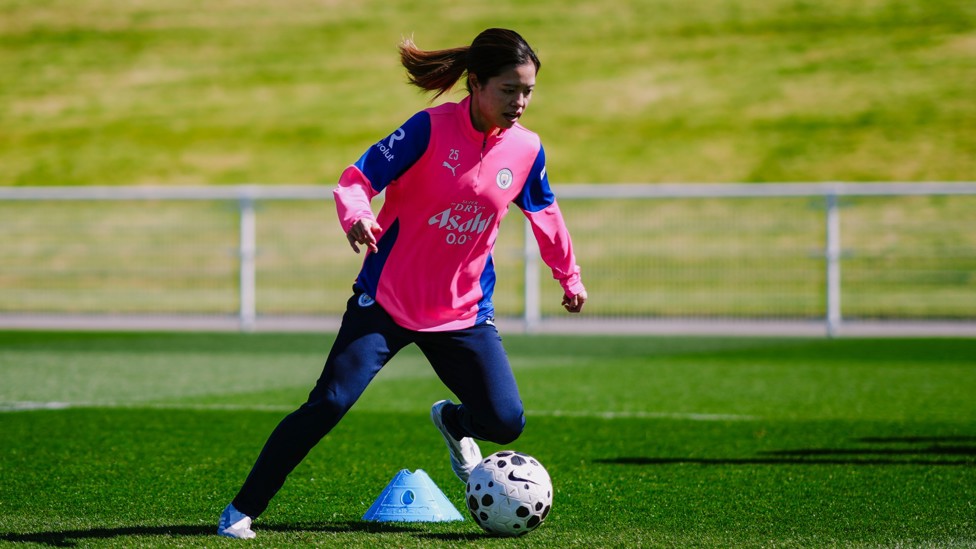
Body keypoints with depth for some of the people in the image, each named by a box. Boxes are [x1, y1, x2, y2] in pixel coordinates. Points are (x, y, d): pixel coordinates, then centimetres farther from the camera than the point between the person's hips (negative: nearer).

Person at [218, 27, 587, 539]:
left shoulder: (527, 150, -2)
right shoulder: (431, 129, -16)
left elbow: (545, 214, 17)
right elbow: (357, 179, -17)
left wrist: (570, 278, 27)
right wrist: (355, 216, -39)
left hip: (463, 313, 4)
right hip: (387, 299, -4)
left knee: (506, 422, -6)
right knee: (329, 404, -16)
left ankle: (453, 422, 32)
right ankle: (242, 510, -3)